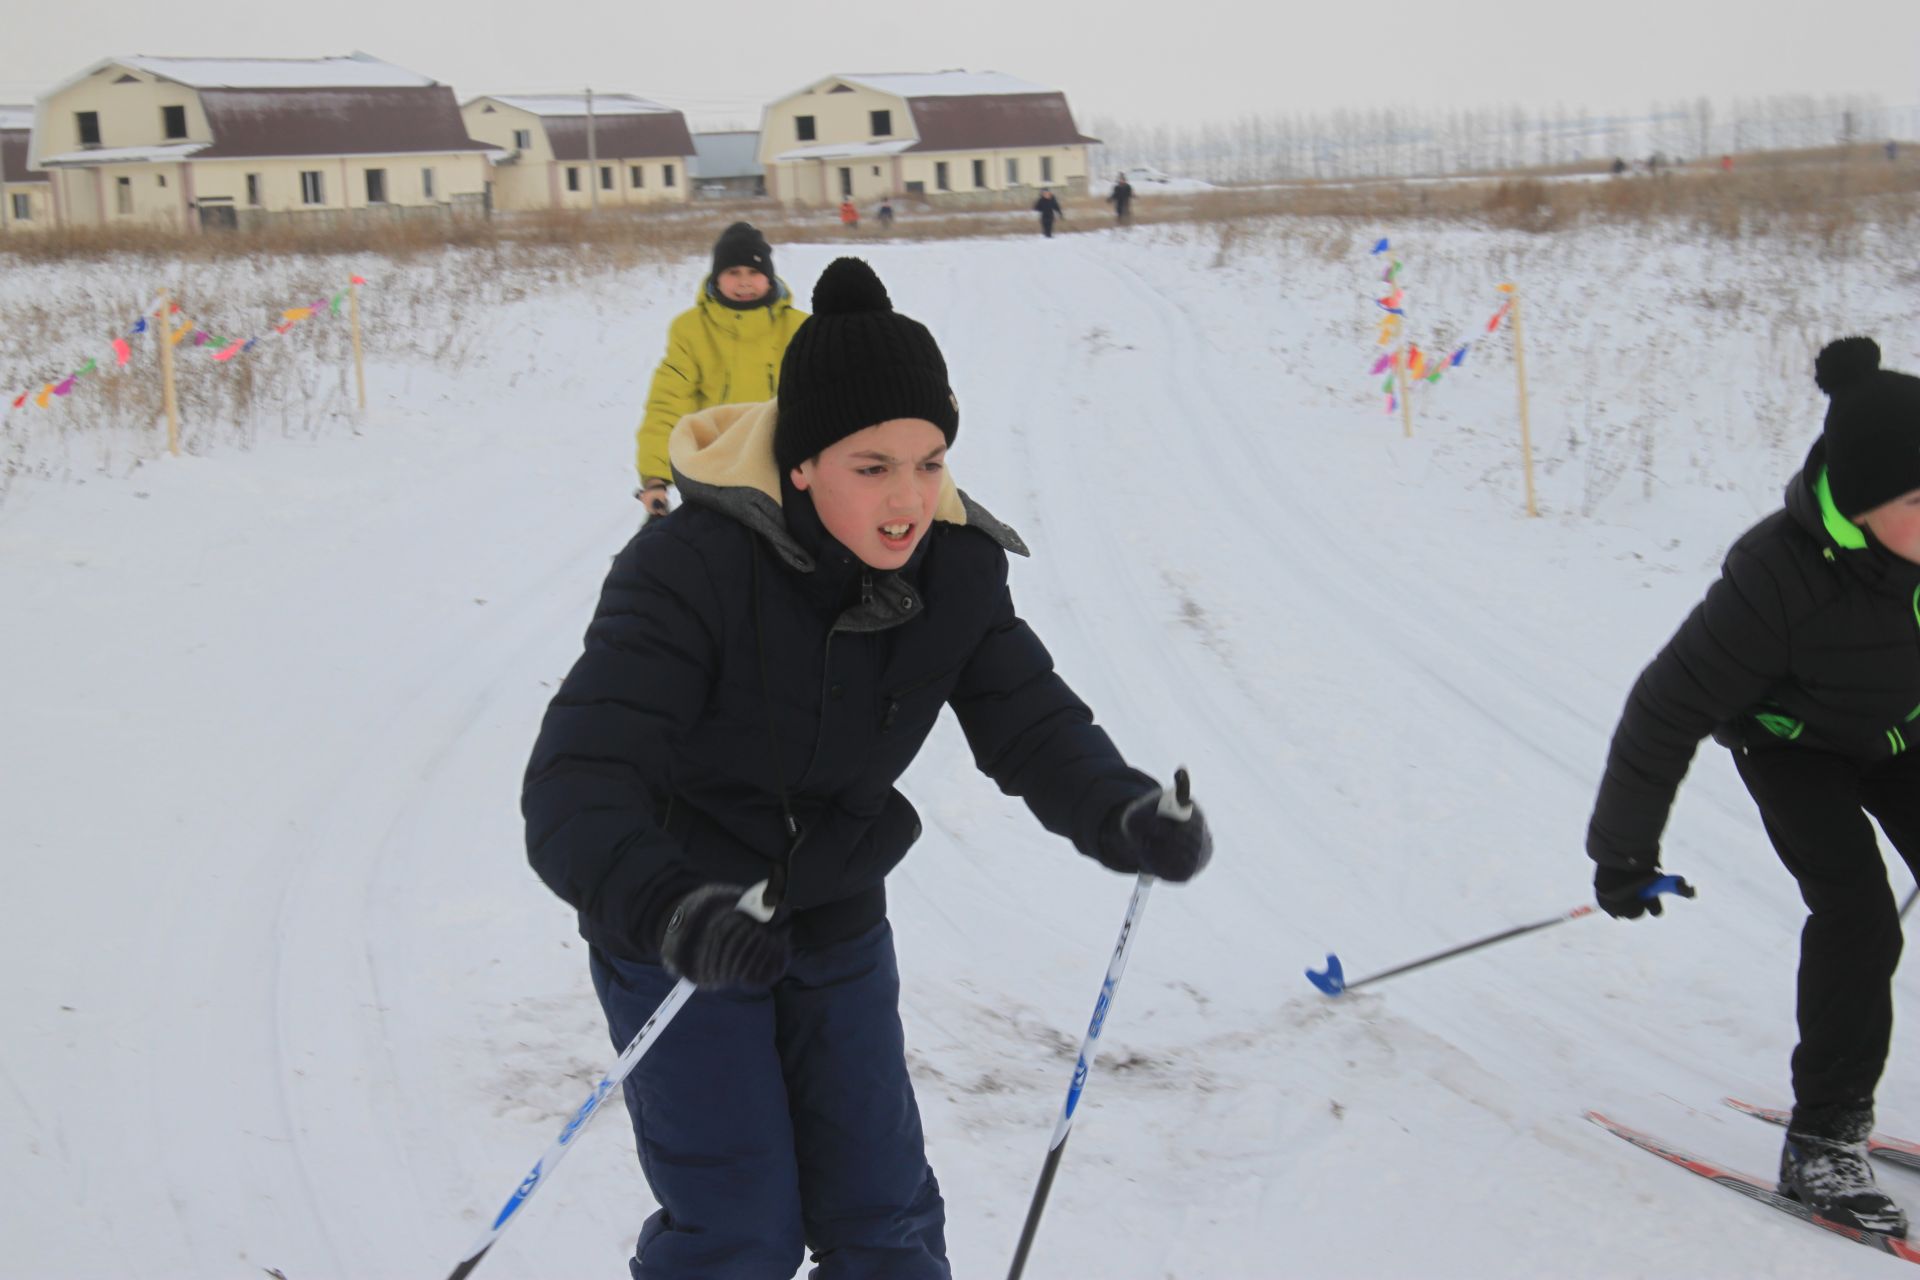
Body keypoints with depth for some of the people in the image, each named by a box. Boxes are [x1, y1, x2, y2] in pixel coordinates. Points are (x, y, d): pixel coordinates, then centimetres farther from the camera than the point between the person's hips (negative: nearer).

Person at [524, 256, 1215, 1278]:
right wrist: (664, 907, -55)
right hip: (673, 934, -5)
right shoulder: (691, 568, -29)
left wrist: (1123, 815, -33)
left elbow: (1031, 723, -10)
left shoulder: (955, 568, -11)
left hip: (836, 926, 5)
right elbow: (576, 784, -36)